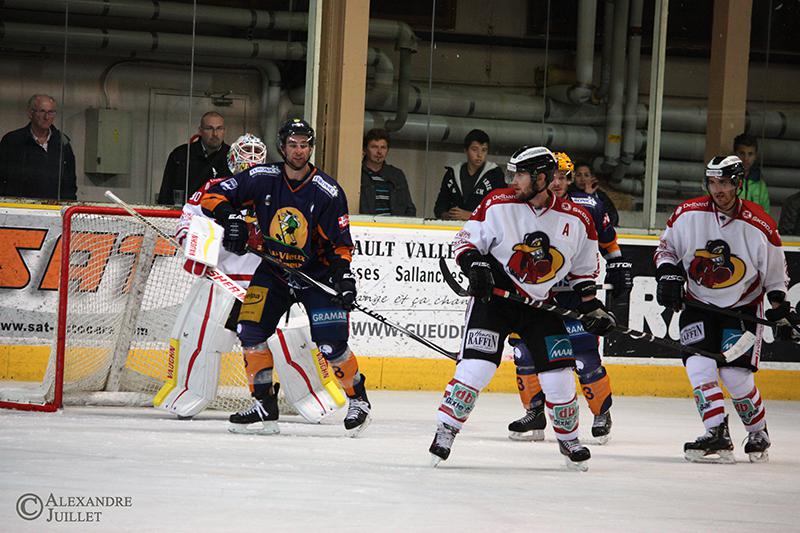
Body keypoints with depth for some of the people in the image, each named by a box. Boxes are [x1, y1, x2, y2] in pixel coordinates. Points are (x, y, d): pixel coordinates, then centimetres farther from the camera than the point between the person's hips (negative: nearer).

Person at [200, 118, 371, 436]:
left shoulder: (327, 192, -14)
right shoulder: (262, 179, -10)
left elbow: (340, 243, -8)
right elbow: (213, 196, -5)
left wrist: (344, 274, -22)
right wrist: (230, 217, -24)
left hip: (317, 273, -3)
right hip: (273, 272, 3)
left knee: (331, 344, -13)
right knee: (250, 330, -12)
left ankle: (358, 399, 12)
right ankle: (265, 406, 1)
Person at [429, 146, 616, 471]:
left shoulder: (576, 220, -4)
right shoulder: (498, 204, -10)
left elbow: (582, 270, 11)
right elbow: (466, 239, -2)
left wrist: (592, 306, 3)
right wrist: (474, 264, -21)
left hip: (543, 305, 2)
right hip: (493, 295, -2)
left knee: (558, 375, 0)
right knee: (476, 366, -17)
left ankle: (569, 438, 23)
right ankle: (445, 431, -5)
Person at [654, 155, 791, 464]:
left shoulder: (760, 226, -12)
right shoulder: (688, 214, -8)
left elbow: (775, 273, 1)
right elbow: (666, 247, 7)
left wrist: (781, 310, -5)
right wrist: (668, 275, -10)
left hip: (742, 307, -2)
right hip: (697, 304, 2)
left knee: (735, 374, -10)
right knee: (698, 364, -16)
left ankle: (759, 434, 12)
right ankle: (717, 437, -16)